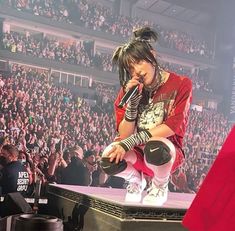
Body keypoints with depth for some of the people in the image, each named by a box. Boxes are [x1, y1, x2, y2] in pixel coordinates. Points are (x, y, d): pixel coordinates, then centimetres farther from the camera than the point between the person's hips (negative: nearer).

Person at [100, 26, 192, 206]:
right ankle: (136, 180, 8)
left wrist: (130, 142, -26)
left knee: (155, 148, -38)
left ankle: (160, 187, -3)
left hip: (168, 152, -3)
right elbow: (124, 134, -6)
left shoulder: (181, 84, -9)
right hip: (136, 152, 3)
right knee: (109, 161, -29)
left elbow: (173, 126, -18)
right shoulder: (130, 89, -1)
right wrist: (133, 100, -21)